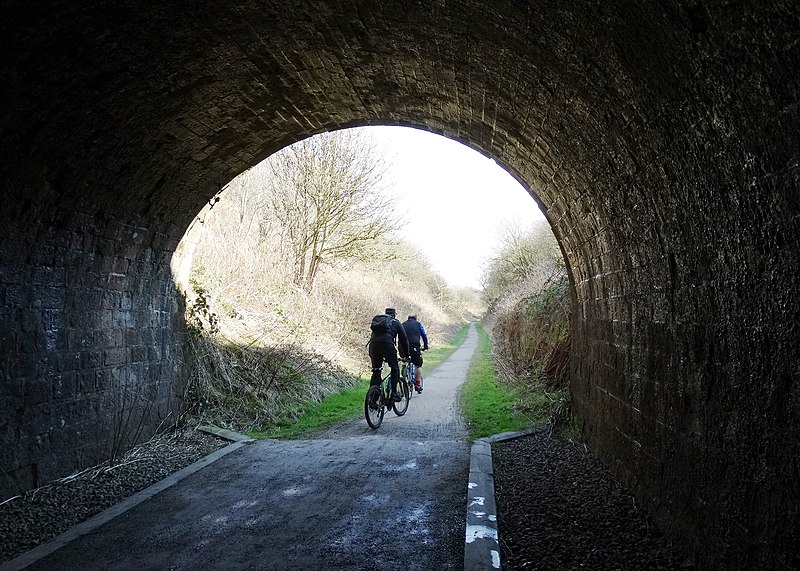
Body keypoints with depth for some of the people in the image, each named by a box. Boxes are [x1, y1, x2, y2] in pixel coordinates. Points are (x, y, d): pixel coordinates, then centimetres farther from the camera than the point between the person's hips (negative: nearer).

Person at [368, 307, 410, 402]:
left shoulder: (376, 319, 34)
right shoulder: (396, 323, 23)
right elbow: (403, 339, 21)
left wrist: (371, 355, 40)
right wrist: (406, 355, 29)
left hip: (373, 343, 4)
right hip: (387, 343, -4)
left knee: (376, 371, 12)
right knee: (395, 368, 13)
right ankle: (394, 393, 8)